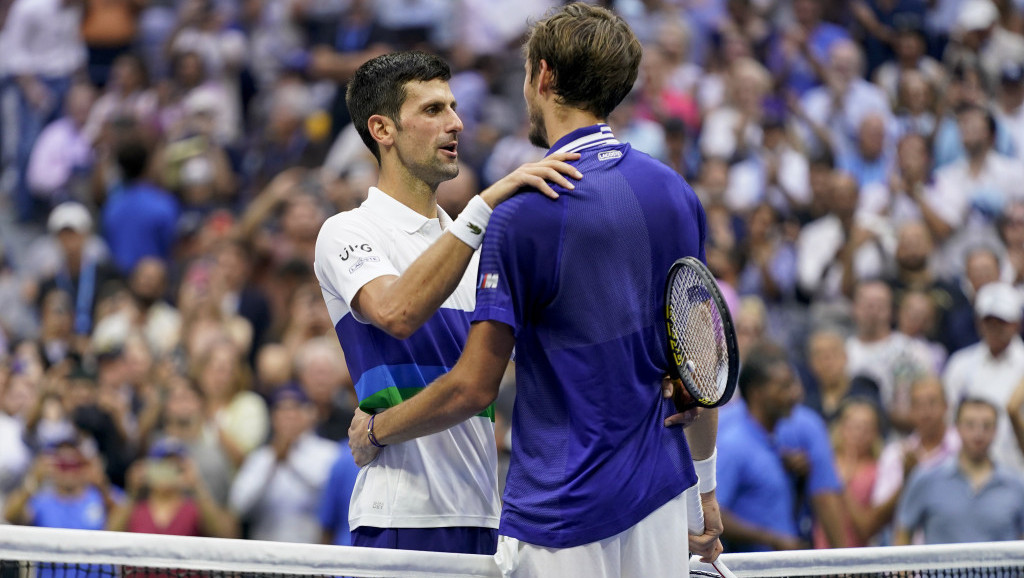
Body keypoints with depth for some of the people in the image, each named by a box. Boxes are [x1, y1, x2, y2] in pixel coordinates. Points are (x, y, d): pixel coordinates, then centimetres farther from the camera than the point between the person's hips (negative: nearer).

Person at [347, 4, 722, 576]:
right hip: (660, 507, 6)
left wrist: (376, 430, 6)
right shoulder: (678, 193, 6)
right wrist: (705, 489, 23)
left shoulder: (526, 214, -14)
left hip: (563, 521, -6)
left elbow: (473, 388, -12)